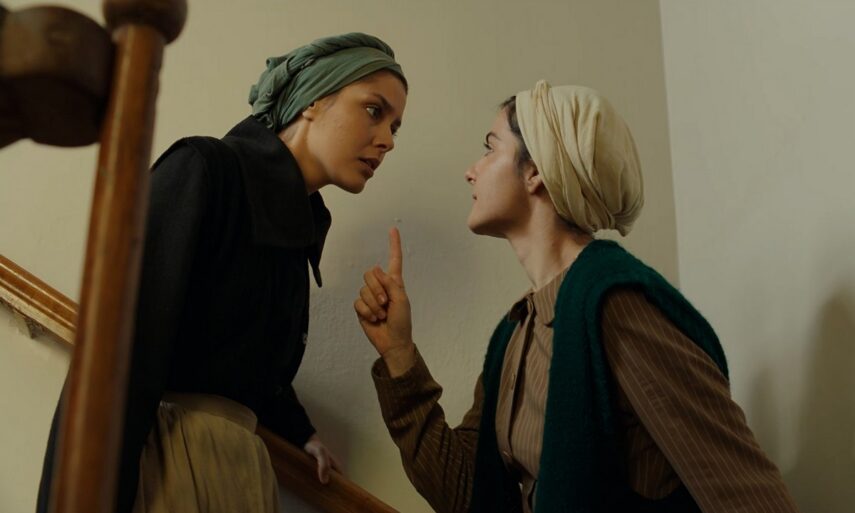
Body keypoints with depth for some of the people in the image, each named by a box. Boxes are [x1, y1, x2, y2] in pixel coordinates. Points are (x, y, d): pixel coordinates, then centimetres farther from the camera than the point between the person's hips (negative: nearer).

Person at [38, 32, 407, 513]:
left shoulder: (298, 224, 10)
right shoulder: (204, 169, -13)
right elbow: (125, 348, -22)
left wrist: (301, 431, 31)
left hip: (237, 460, 8)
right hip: (146, 455, -8)